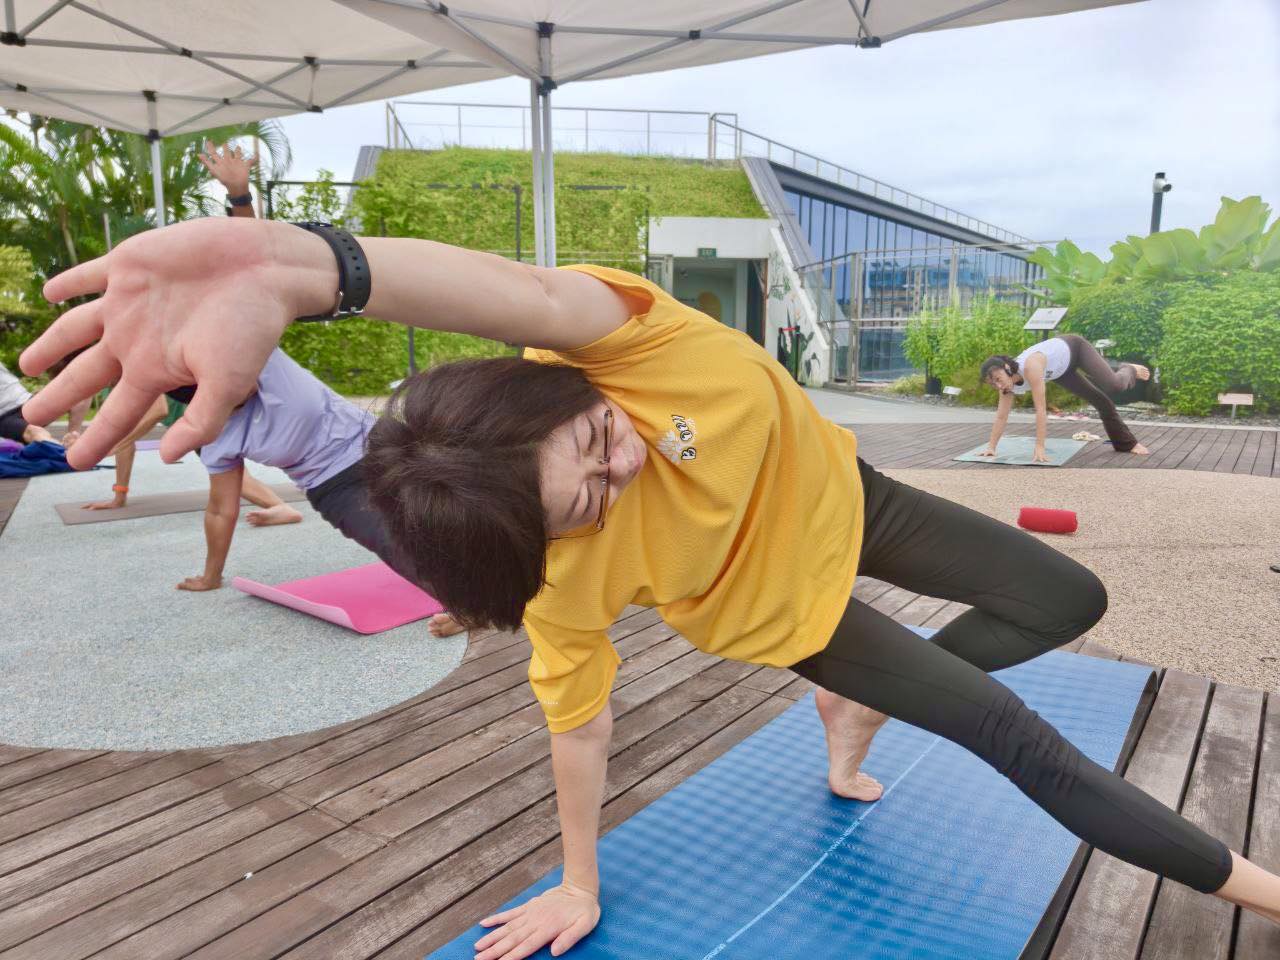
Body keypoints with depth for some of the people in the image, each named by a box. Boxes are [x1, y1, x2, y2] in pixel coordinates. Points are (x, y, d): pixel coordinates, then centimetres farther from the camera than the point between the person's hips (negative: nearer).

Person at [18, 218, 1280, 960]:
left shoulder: (619, 342, -36)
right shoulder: (568, 581, -34)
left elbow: (536, 295, -59)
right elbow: (577, 725, -19)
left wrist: (294, 265, -74)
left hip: (835, 493, 4)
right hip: (778, 604, -3)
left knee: (1068, 601, 16)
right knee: (1012, 736, 0)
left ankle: (858, 704, 28)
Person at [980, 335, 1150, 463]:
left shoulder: (1031, 367, -46)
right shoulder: (1007, 381, -25)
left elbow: (1040, 410, -48)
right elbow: (1001, 416, -18)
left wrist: (1039, 448, -48)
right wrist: (990, 448, -22)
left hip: (1073, 348, -5)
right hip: (1060, 372, 5)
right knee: (1101, 402, 9)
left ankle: (1129, 371, 21)